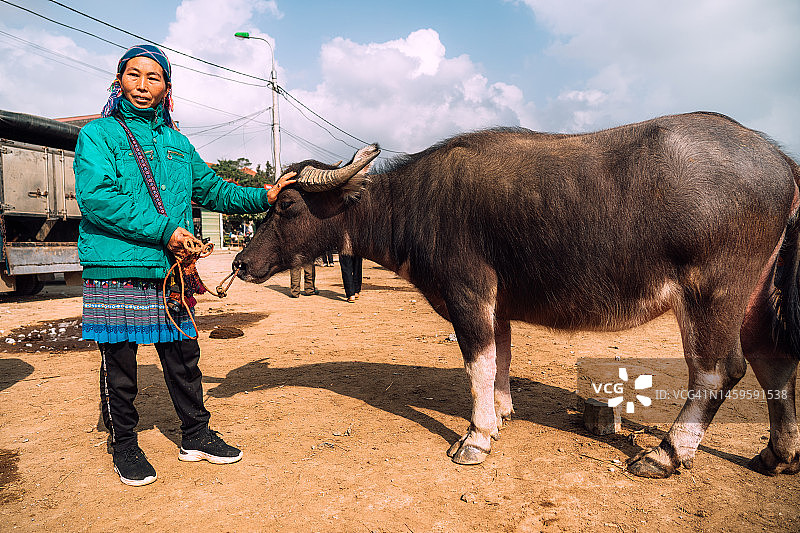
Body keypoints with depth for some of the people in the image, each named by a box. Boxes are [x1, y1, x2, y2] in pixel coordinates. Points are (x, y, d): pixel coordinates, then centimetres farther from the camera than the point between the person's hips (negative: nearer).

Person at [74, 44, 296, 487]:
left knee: (183, 355, 10)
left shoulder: (177, 143, 18)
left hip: (171, 269, 4)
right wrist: (163, 230, -18)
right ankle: (124, 445, 25)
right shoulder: (98, 134, 2)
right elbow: (96, 198, -13)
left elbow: (214, 190, 24)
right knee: (119, 360, 6)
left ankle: (196, 435, 26)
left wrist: (263, 197, 15)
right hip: (115, 271, -4)